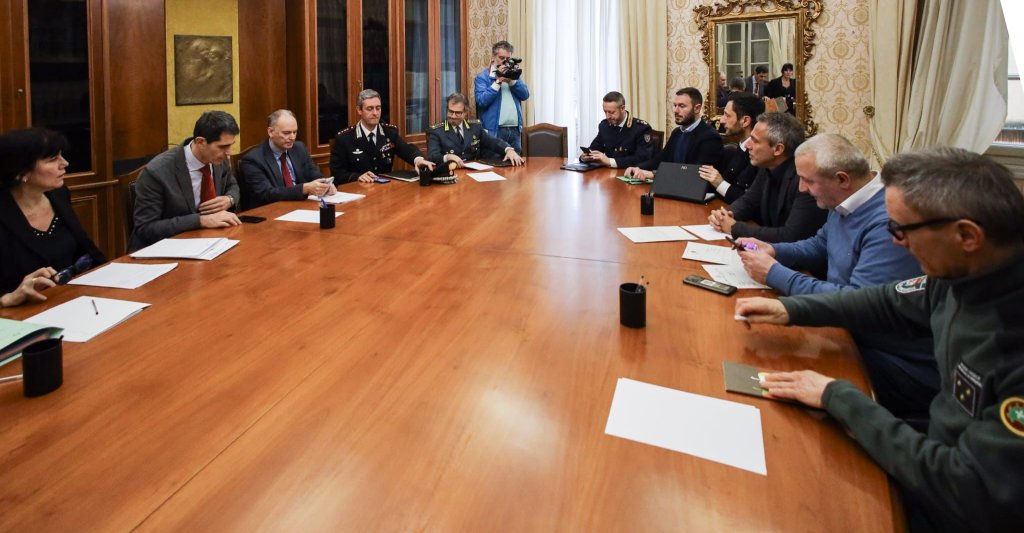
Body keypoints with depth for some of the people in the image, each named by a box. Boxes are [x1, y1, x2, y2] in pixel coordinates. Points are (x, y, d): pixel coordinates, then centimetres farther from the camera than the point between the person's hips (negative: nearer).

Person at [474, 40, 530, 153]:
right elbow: (482, 100, -13)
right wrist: (498, 81, -13)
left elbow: (525, 94, 6)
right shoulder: (482, 77, 0)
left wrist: (511, 80, -8)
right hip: (494, 130, -5)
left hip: (515, 130, 5)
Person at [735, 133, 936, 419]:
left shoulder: (889, 222, -27)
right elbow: (820, 246, 22)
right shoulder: (847, 202, 4)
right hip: (851, 332, 9)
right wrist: (772, 250, 1)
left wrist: (775, 274, -22)